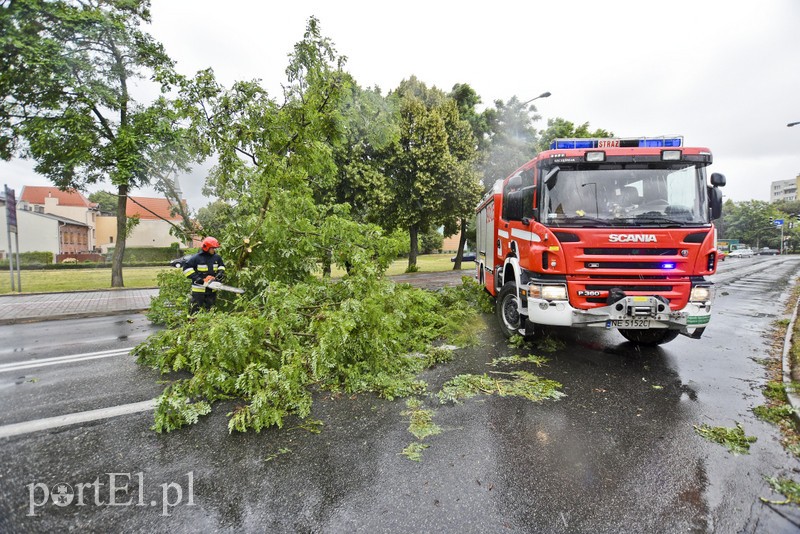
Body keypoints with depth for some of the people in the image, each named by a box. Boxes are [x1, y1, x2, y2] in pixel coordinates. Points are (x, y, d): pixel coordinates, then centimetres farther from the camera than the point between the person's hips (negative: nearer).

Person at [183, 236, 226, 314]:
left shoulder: (217, 257, 4)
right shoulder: (196, 258, -11)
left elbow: (222, 266, 20)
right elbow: (186, 269, -12)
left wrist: (221, 272, -1)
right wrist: (197, 278, -20)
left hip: (212, 290, 5)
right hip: (199, 289, -5)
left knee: (210, 309, 16)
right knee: (195, 310, 3)